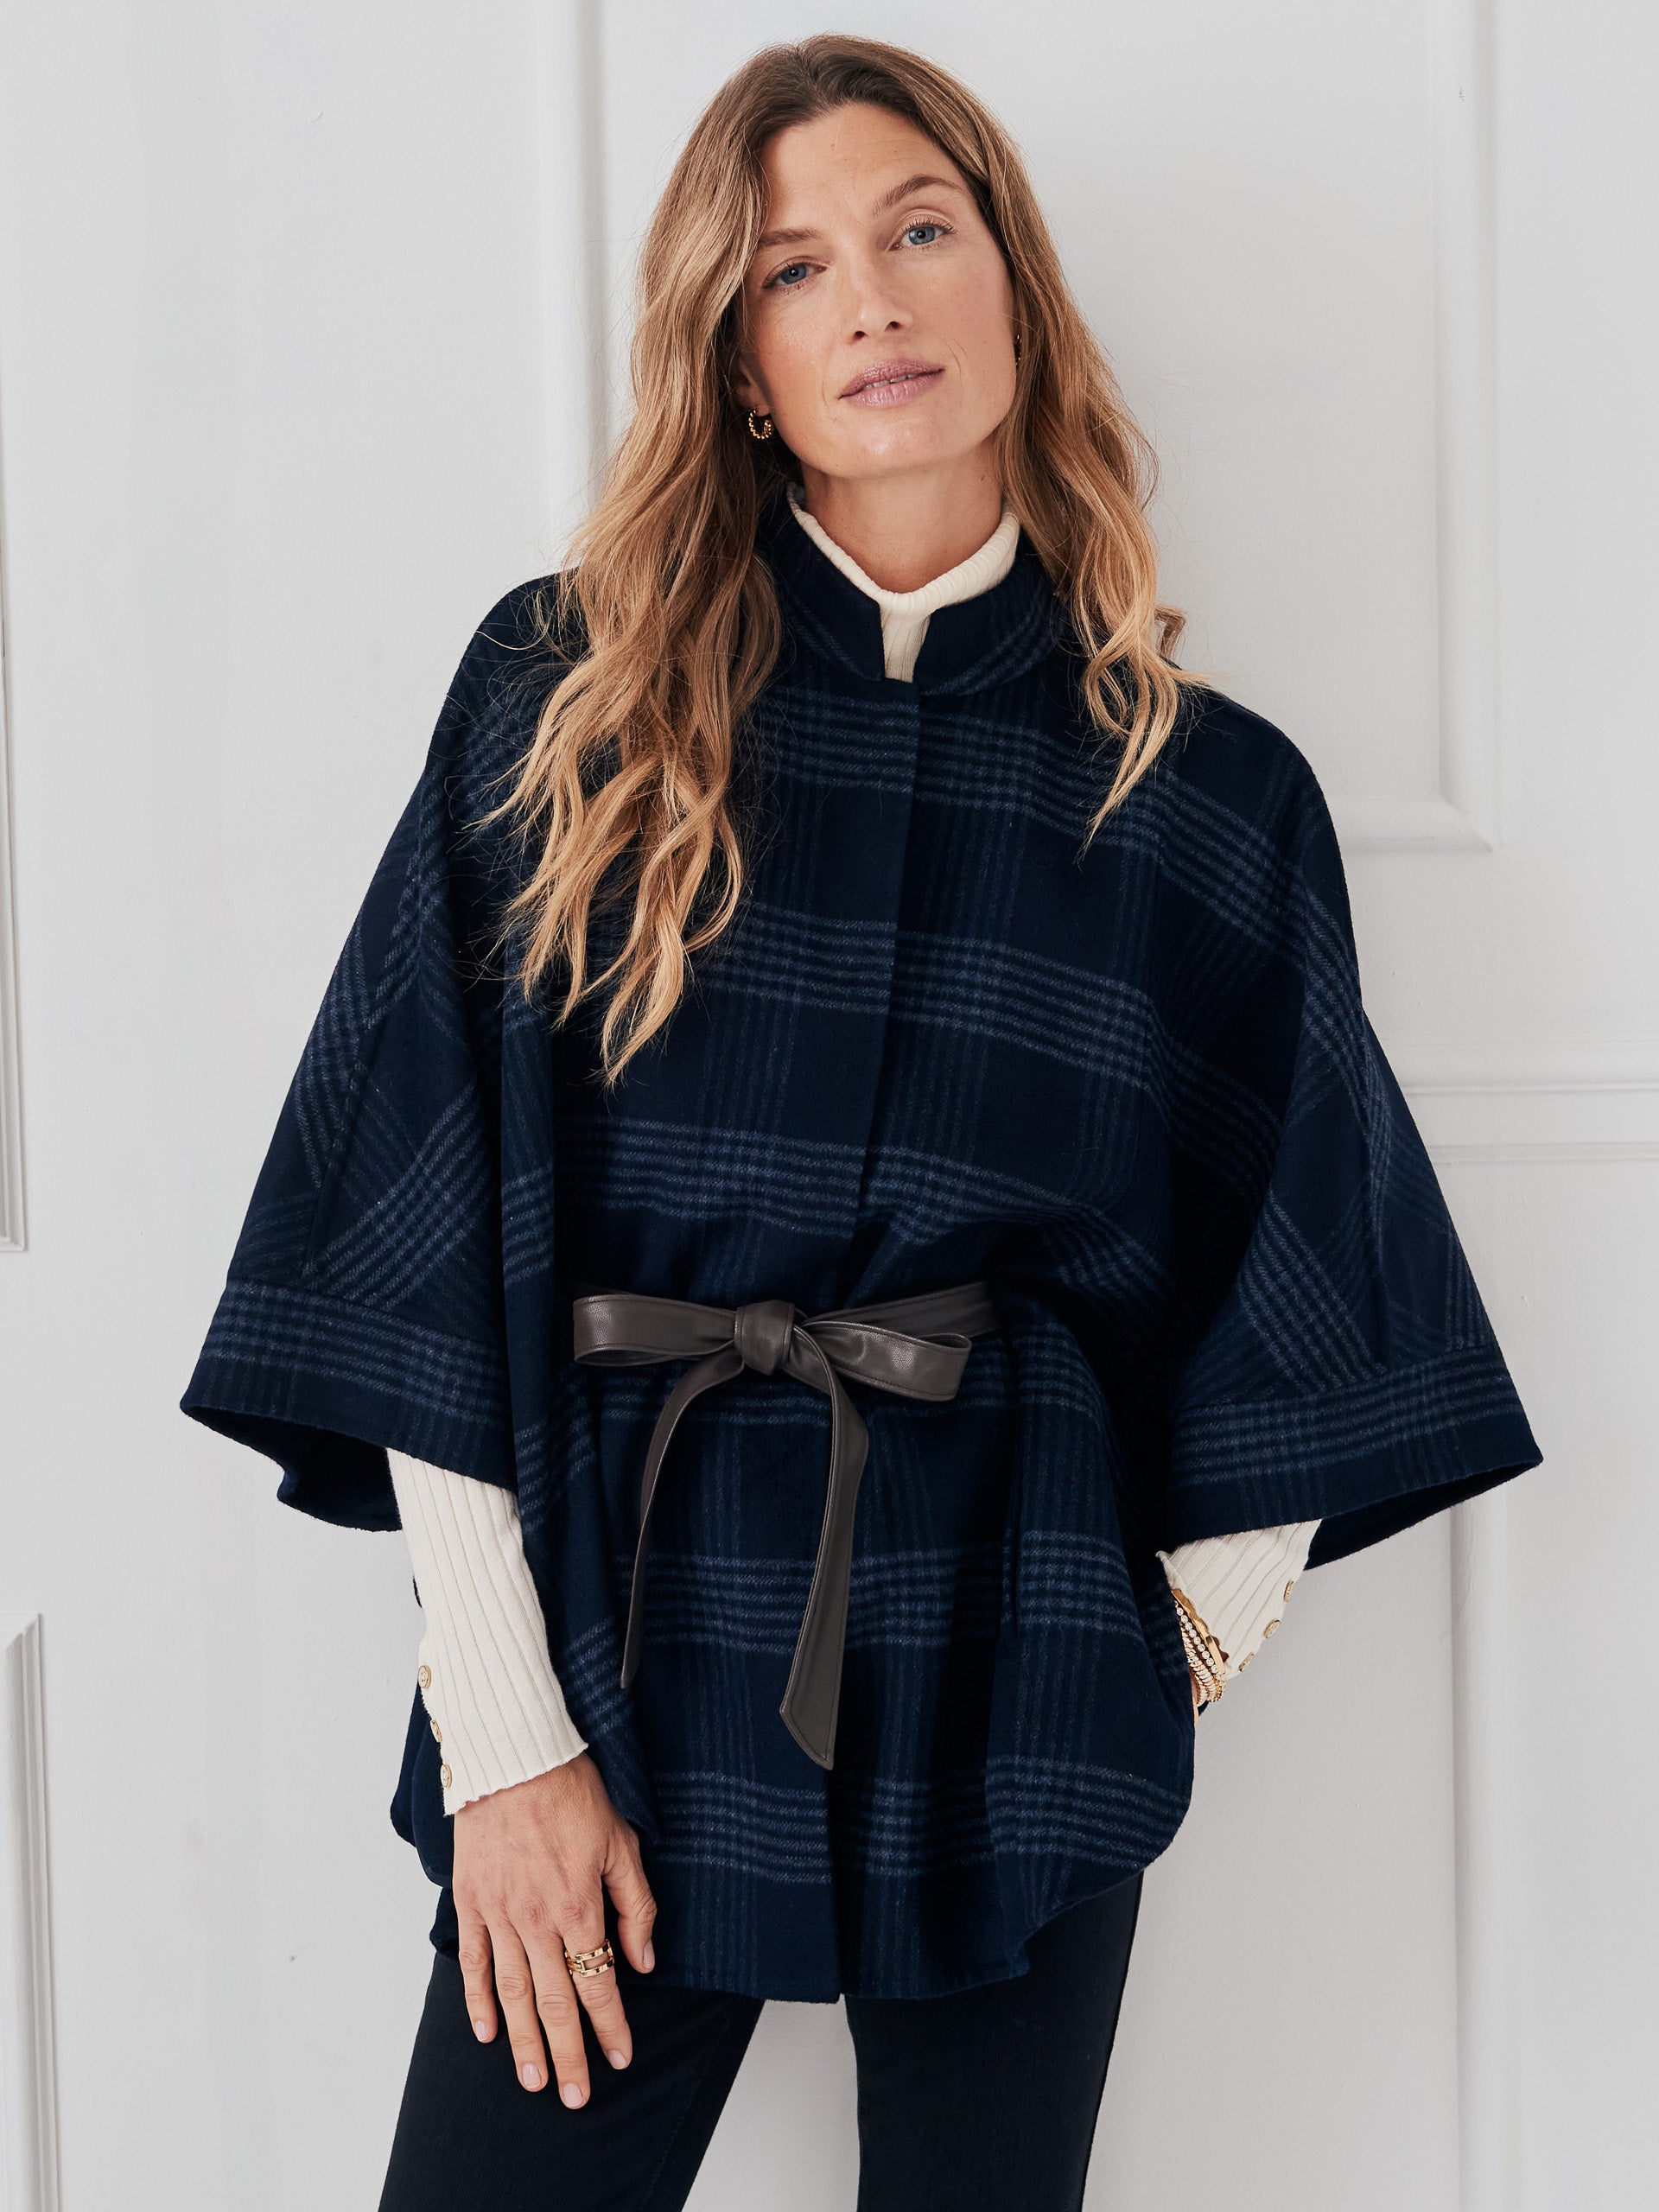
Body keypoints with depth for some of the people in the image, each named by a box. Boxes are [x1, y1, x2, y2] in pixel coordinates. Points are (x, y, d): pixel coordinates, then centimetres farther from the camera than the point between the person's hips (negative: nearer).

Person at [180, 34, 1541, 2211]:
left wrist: (1194, 1649, 4)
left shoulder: (1208, 791, 4)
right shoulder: (567, 695, 1)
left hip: (1023, 1685, 1)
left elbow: (1282, 1303, 9)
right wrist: (501, 1725, -8)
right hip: (634, 1615, 0)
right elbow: (427, 1237, -4)